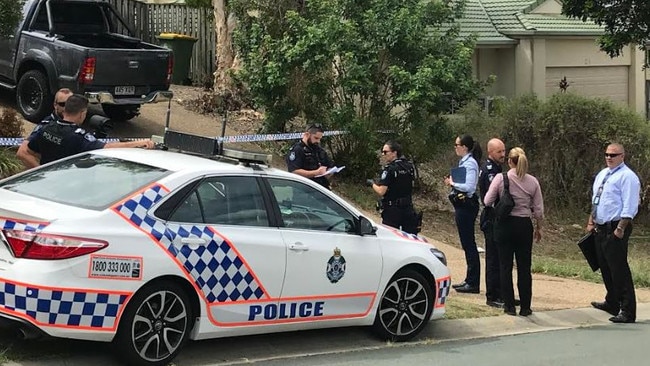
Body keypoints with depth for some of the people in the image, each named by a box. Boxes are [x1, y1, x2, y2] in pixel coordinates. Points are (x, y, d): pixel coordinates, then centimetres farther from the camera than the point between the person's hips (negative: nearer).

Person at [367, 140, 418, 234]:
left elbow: (381, 192, -21)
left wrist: (372, 184, -3)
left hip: (392, 210, -7)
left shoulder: (389, 169, -16)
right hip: (408, 208, 7)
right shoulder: (409, 166, 5)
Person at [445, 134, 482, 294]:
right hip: (463, 205, 10)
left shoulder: (470, 163, -15)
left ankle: (473, 283, -3)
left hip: (466, 206, -10)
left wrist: (453, 183, -14)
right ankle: (470, 280, 22)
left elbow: (470, 186, -24)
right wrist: (453, 182, 6)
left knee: (468, 243, -6)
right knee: (467, 243, 14)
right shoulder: (464, 162, 13)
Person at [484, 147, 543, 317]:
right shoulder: (532, 181, -2)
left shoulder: (500, 178, -9)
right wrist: (538, 228, 15)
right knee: (524, 267, 7)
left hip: (505, 225, -1)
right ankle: (525, 307, 10)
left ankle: (509, 306, 9)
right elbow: (538, 209, 1)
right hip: (524, 226, 2)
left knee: (506, 266, 7)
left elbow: (488, 201, -6)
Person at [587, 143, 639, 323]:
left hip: (615, 230, -9)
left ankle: (627, 312, -7)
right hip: (601, 228, 9)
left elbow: (629, 207, -17)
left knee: (619, 269, -10)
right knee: (605, 268, 18)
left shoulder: (627, 177, -12)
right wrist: (591, 222, 18)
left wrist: (620, 229, -22)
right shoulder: (602, 175, 16)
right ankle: (612, 303, 33)